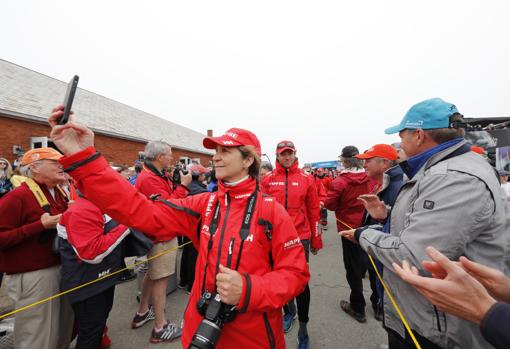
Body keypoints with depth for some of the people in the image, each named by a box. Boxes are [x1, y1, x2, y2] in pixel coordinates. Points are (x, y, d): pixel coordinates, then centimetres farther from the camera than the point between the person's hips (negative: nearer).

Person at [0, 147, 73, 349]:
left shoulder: (60, 193, 7)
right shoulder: (18, 196, -16)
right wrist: (41, 225, -24)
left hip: (62, 268, 7)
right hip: (34, 276, -7)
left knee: (63, 329, 22)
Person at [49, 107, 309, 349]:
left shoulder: (272, 212, -14)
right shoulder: (203, 205, -5)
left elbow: (296, 272, -11)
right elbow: (143, 212, -14)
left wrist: (248, 289, -28)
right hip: (202, 327, 3)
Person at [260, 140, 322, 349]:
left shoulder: (306, 179, -2)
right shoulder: (267, 179, -1)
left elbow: (314, 211, 2)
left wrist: (316, 240, 5)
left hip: (300, 236, -1)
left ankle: (303, 330, 28)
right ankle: (289, 310, 48)